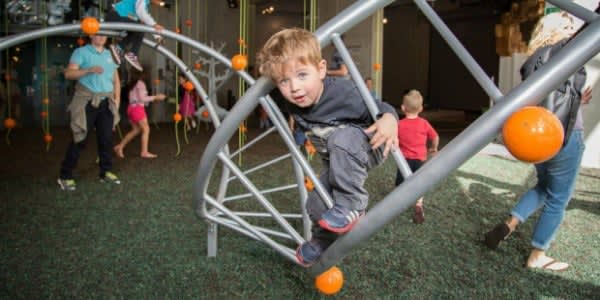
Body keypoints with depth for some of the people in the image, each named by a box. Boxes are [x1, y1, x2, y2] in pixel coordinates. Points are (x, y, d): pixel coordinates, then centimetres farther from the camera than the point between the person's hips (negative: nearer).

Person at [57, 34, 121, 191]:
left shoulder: (109, 54, 14)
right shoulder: (81, 52, -2)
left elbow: (116, 79, 18)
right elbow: (68, 73, -13)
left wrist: (117, 98, 7)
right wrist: (89, 70, -25)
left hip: (107, 102, 5)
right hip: (87, 101, -5)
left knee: (106, 138, 6)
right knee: (80, 139, -4)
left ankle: (106, 172, 18)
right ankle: (65, 176, 5)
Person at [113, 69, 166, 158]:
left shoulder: (132, 84, 16)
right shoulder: (140, 83, -8)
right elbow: (142, 98, -13)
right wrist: (155, 97, -10)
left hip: (131, 107, 9)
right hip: (138, 108, -8)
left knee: (136, 130, 16)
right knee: (146, 129, -2)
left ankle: (120, 147, 13)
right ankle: (144, 152, -4)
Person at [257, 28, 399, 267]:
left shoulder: (343, 92, -34)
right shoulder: (292, 105, -17)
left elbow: (380, 109, -28)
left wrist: (389, 121, -45)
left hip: (366, 146, -6)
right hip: (337, 161, 6)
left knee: (341, 138, -39)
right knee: (316, 206, 5)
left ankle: (351, 205, -27)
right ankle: (322, 242, 38)